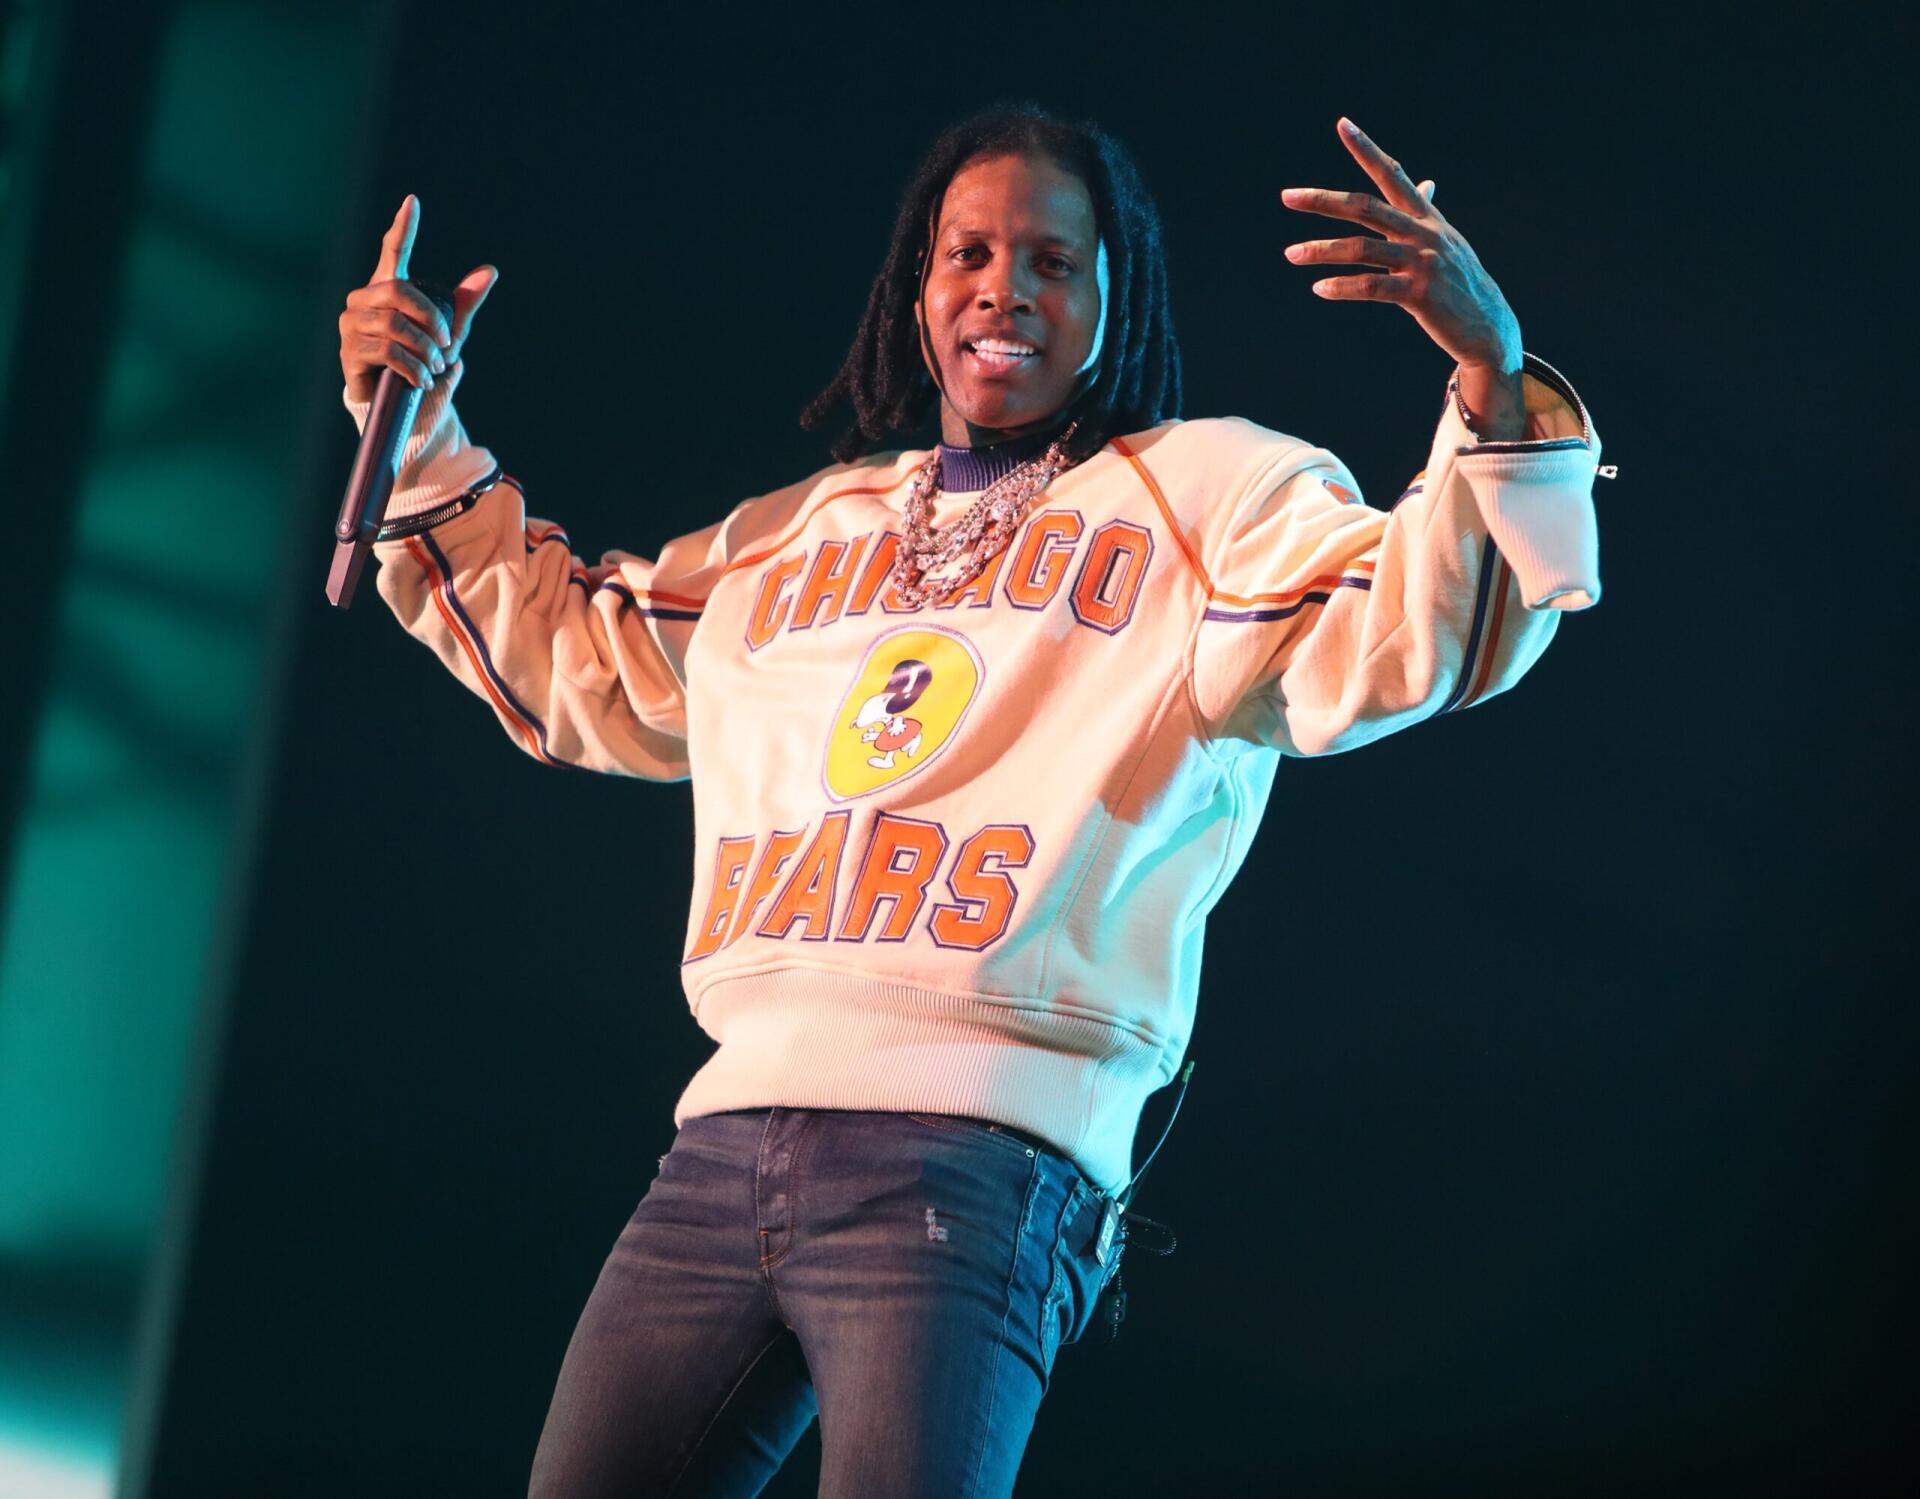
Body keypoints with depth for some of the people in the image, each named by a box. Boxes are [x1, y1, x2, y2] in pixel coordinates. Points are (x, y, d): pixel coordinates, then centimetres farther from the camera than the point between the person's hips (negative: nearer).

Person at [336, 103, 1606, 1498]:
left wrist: (1497, 374, -24)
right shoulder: (804, 531, 26)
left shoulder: (1215, 492, 8)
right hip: (726, 1136, 6)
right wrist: (426, 440, 29)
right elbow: (568, 662, 37)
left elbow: (1404, 642, -9)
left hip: (977, 1155, -6)